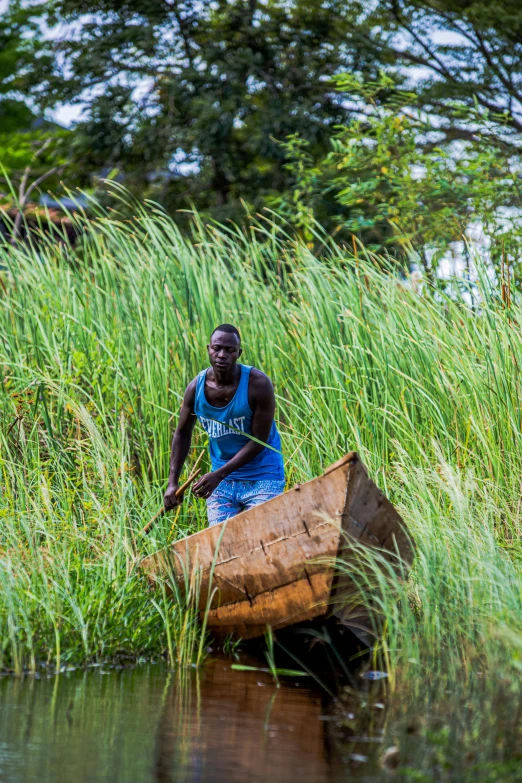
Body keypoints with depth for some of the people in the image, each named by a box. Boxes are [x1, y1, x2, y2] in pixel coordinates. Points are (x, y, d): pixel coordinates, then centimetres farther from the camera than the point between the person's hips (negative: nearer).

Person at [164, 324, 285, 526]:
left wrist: (219, 475, -23)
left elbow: (259, 441, -17)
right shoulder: (196, 387, -5)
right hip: (221, 483, 4)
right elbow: (182, 433, 10)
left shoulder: (258, 384, -17)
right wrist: (173, 481, 1)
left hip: (261, 478, -4)